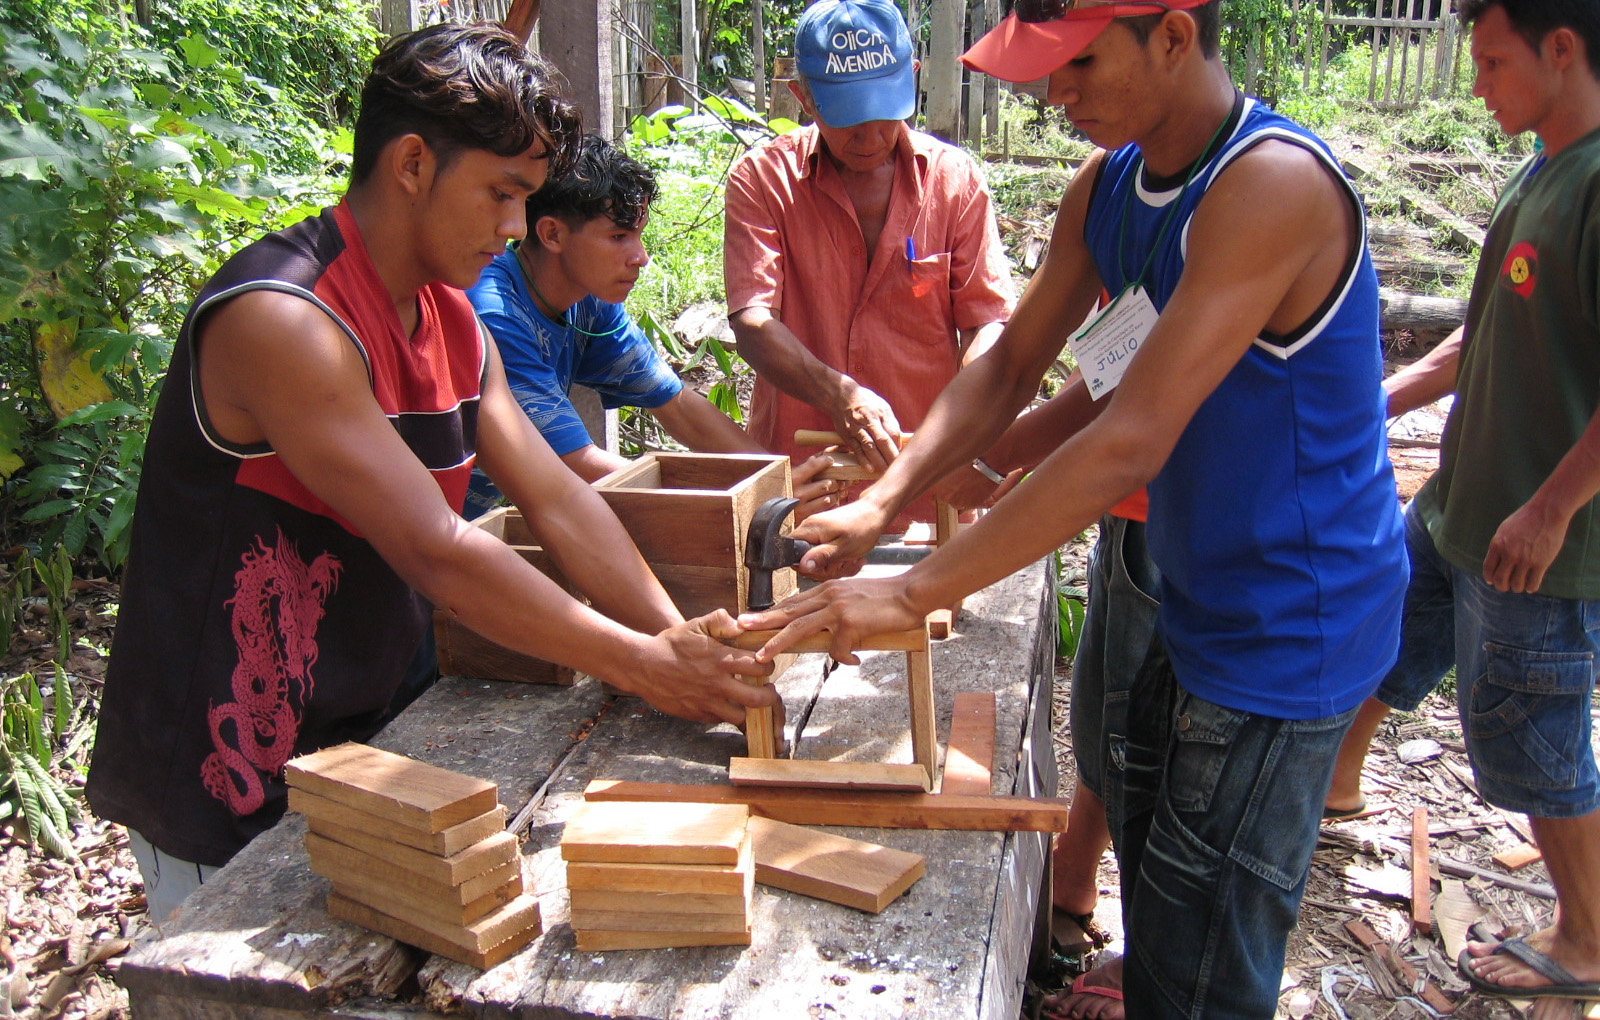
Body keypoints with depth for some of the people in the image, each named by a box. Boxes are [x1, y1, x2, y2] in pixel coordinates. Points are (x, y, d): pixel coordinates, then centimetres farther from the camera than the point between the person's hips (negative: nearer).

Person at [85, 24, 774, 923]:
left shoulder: (453, 322, 5)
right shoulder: (282, 320, -24)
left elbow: (558, 500, 2)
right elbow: (436, 553, -28)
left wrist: (681, 640, -10)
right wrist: (641, 663, -23)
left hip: (351, 744, 8)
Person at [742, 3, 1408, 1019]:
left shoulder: (1273, 184, -26)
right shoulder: (1107, 186, 2)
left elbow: (1128, 446, -32)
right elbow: (1010, 368, 7)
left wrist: (911, 592, -29)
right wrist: (882, 505, -6)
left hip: (1288, 630, -8)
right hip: (1195, 608, 8)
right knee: (1148, 869, 23)